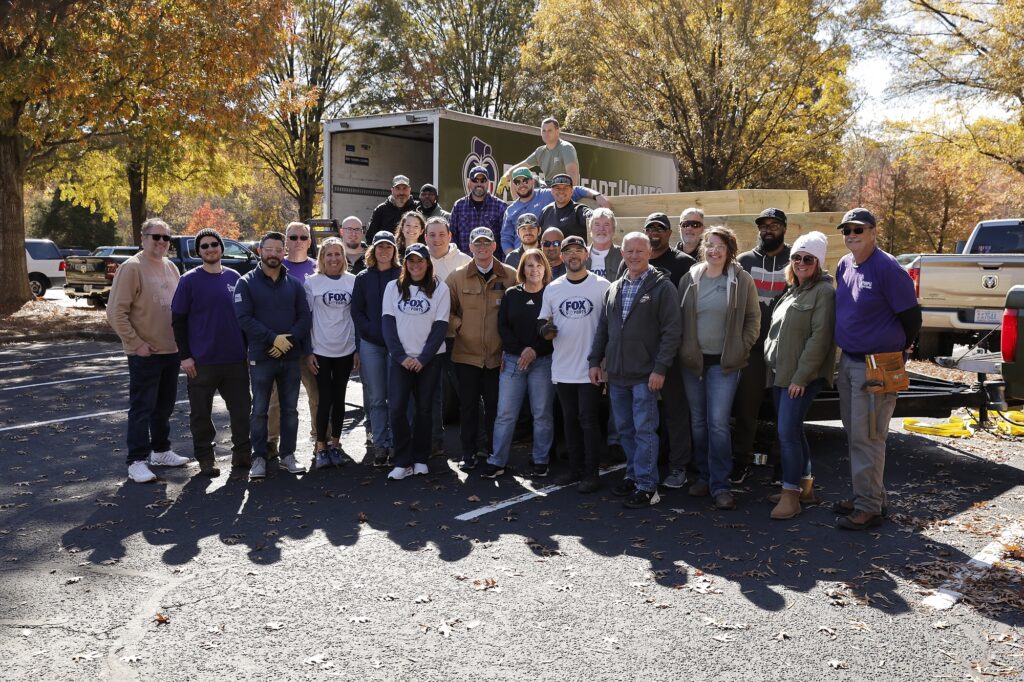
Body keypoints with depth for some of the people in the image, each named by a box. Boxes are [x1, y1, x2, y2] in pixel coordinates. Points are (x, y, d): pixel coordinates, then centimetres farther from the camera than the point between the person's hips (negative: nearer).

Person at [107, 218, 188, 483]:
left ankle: (161, 451, 30)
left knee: (164, 406, 17)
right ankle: (137, 461, 5)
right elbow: (116, 312, -15)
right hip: (145, 353, -7)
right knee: (142, 408, -2)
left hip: (171, 351, 7)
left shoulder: (171, 267, 11)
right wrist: (135, 343, -17)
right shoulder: (132, 268, -11)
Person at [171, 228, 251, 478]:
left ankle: (242, 454, 21)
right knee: (201, 413, 6)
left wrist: (247, 348, 12)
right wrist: (185, 356, -7)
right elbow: (178, 320, -2)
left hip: (236, 359, 3)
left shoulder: (234, 278, 8)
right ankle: (205, 459, 19)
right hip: (202, 361, -3)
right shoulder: (189, 280, -2)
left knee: (241, 410, 8)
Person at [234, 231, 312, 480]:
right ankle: (259, 458, 12)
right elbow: (244, 318, -9)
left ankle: (288, 455, 18)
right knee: (259, 410, 3)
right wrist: (273, 338, -17)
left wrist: (290, 340, -12)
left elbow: (304, 316, 5)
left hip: (291, 356, 3)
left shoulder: (294, 284, 9)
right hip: (261, 357, -3)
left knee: (290, 408, 9)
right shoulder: (246, 283, -1)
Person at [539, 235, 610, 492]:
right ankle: (575, 469, 24)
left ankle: (591, 473, 8)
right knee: (570, 420, 13)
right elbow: (544, 322, 14)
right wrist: (545, 330, -9)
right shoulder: (552, 288, 7)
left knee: (588, 421, -1)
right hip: (562, 367, 4)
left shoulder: (601, 286, -3)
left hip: (591, 367, -4)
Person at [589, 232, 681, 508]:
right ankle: (633, 475, 26)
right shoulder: (614, 289, 14)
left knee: (644, 430, -4)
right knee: (624, 429, 13)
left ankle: (646, 486, 3)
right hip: (616, 374, 6)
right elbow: (602, 328, 18)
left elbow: (671, 331, -10)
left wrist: (660, 368, -16)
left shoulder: (662, 286, -5)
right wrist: (595, 361, 11)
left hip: (645, 374, -6)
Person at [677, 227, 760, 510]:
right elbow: (678, 317, 9)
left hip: (724, 362, -3)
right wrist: (682, 348, 2)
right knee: (698, 422, 11)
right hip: (692, 360, 3)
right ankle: (703, 474, 25)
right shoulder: (689, 279, 4)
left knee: (718, 423, -8)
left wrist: (742, 349, -4)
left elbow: (753, 318, 3)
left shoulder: (741, 280, -2)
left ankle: (720, 484, 1)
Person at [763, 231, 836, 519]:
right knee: (791, 430, 13)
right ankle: (805, 486, 26)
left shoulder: (824, 292, -10)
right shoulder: (792, 291, 18)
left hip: (803, 376, -9)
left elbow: (820, 338, -17)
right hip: (781, 373, 9)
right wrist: (772, 363, 14)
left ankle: (791, 494, -4)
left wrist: (800, 376, -20)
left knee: (788, 431, -12)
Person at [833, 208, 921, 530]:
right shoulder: (844, 265, 8)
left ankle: (869, 507, 5)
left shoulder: (887, 269, -16)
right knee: (854, 434, 15)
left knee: (867, 438, -5)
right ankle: (864, 496, 28)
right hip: (848, 361, 8)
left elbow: (911, 316, -10)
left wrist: (896, 352, 2)